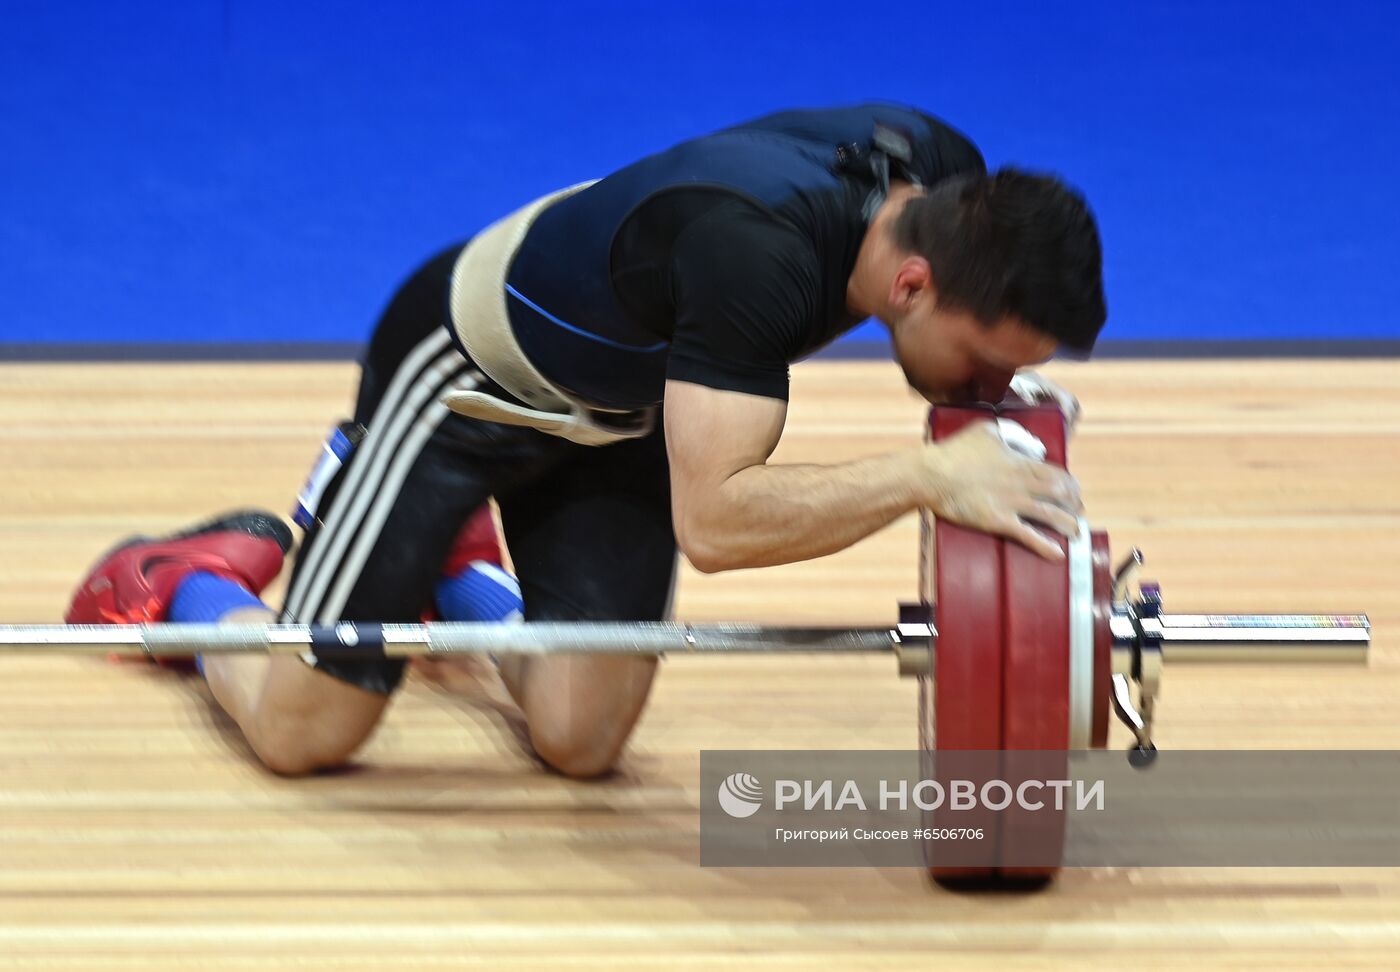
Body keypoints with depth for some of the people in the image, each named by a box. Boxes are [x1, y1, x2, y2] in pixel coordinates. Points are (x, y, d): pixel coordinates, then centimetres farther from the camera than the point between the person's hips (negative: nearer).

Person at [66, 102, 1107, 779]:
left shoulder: (952, 183, -20)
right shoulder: (758, 250, -44)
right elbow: (710, 518, -49)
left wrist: (997, 421, -15)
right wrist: (930, 473, -55)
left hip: (619, 402, 7)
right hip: (468, 374, -7)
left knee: (582, 738, -1)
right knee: (306, 730, -3)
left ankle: (460, 578, 29)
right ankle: (193, 584, 30)